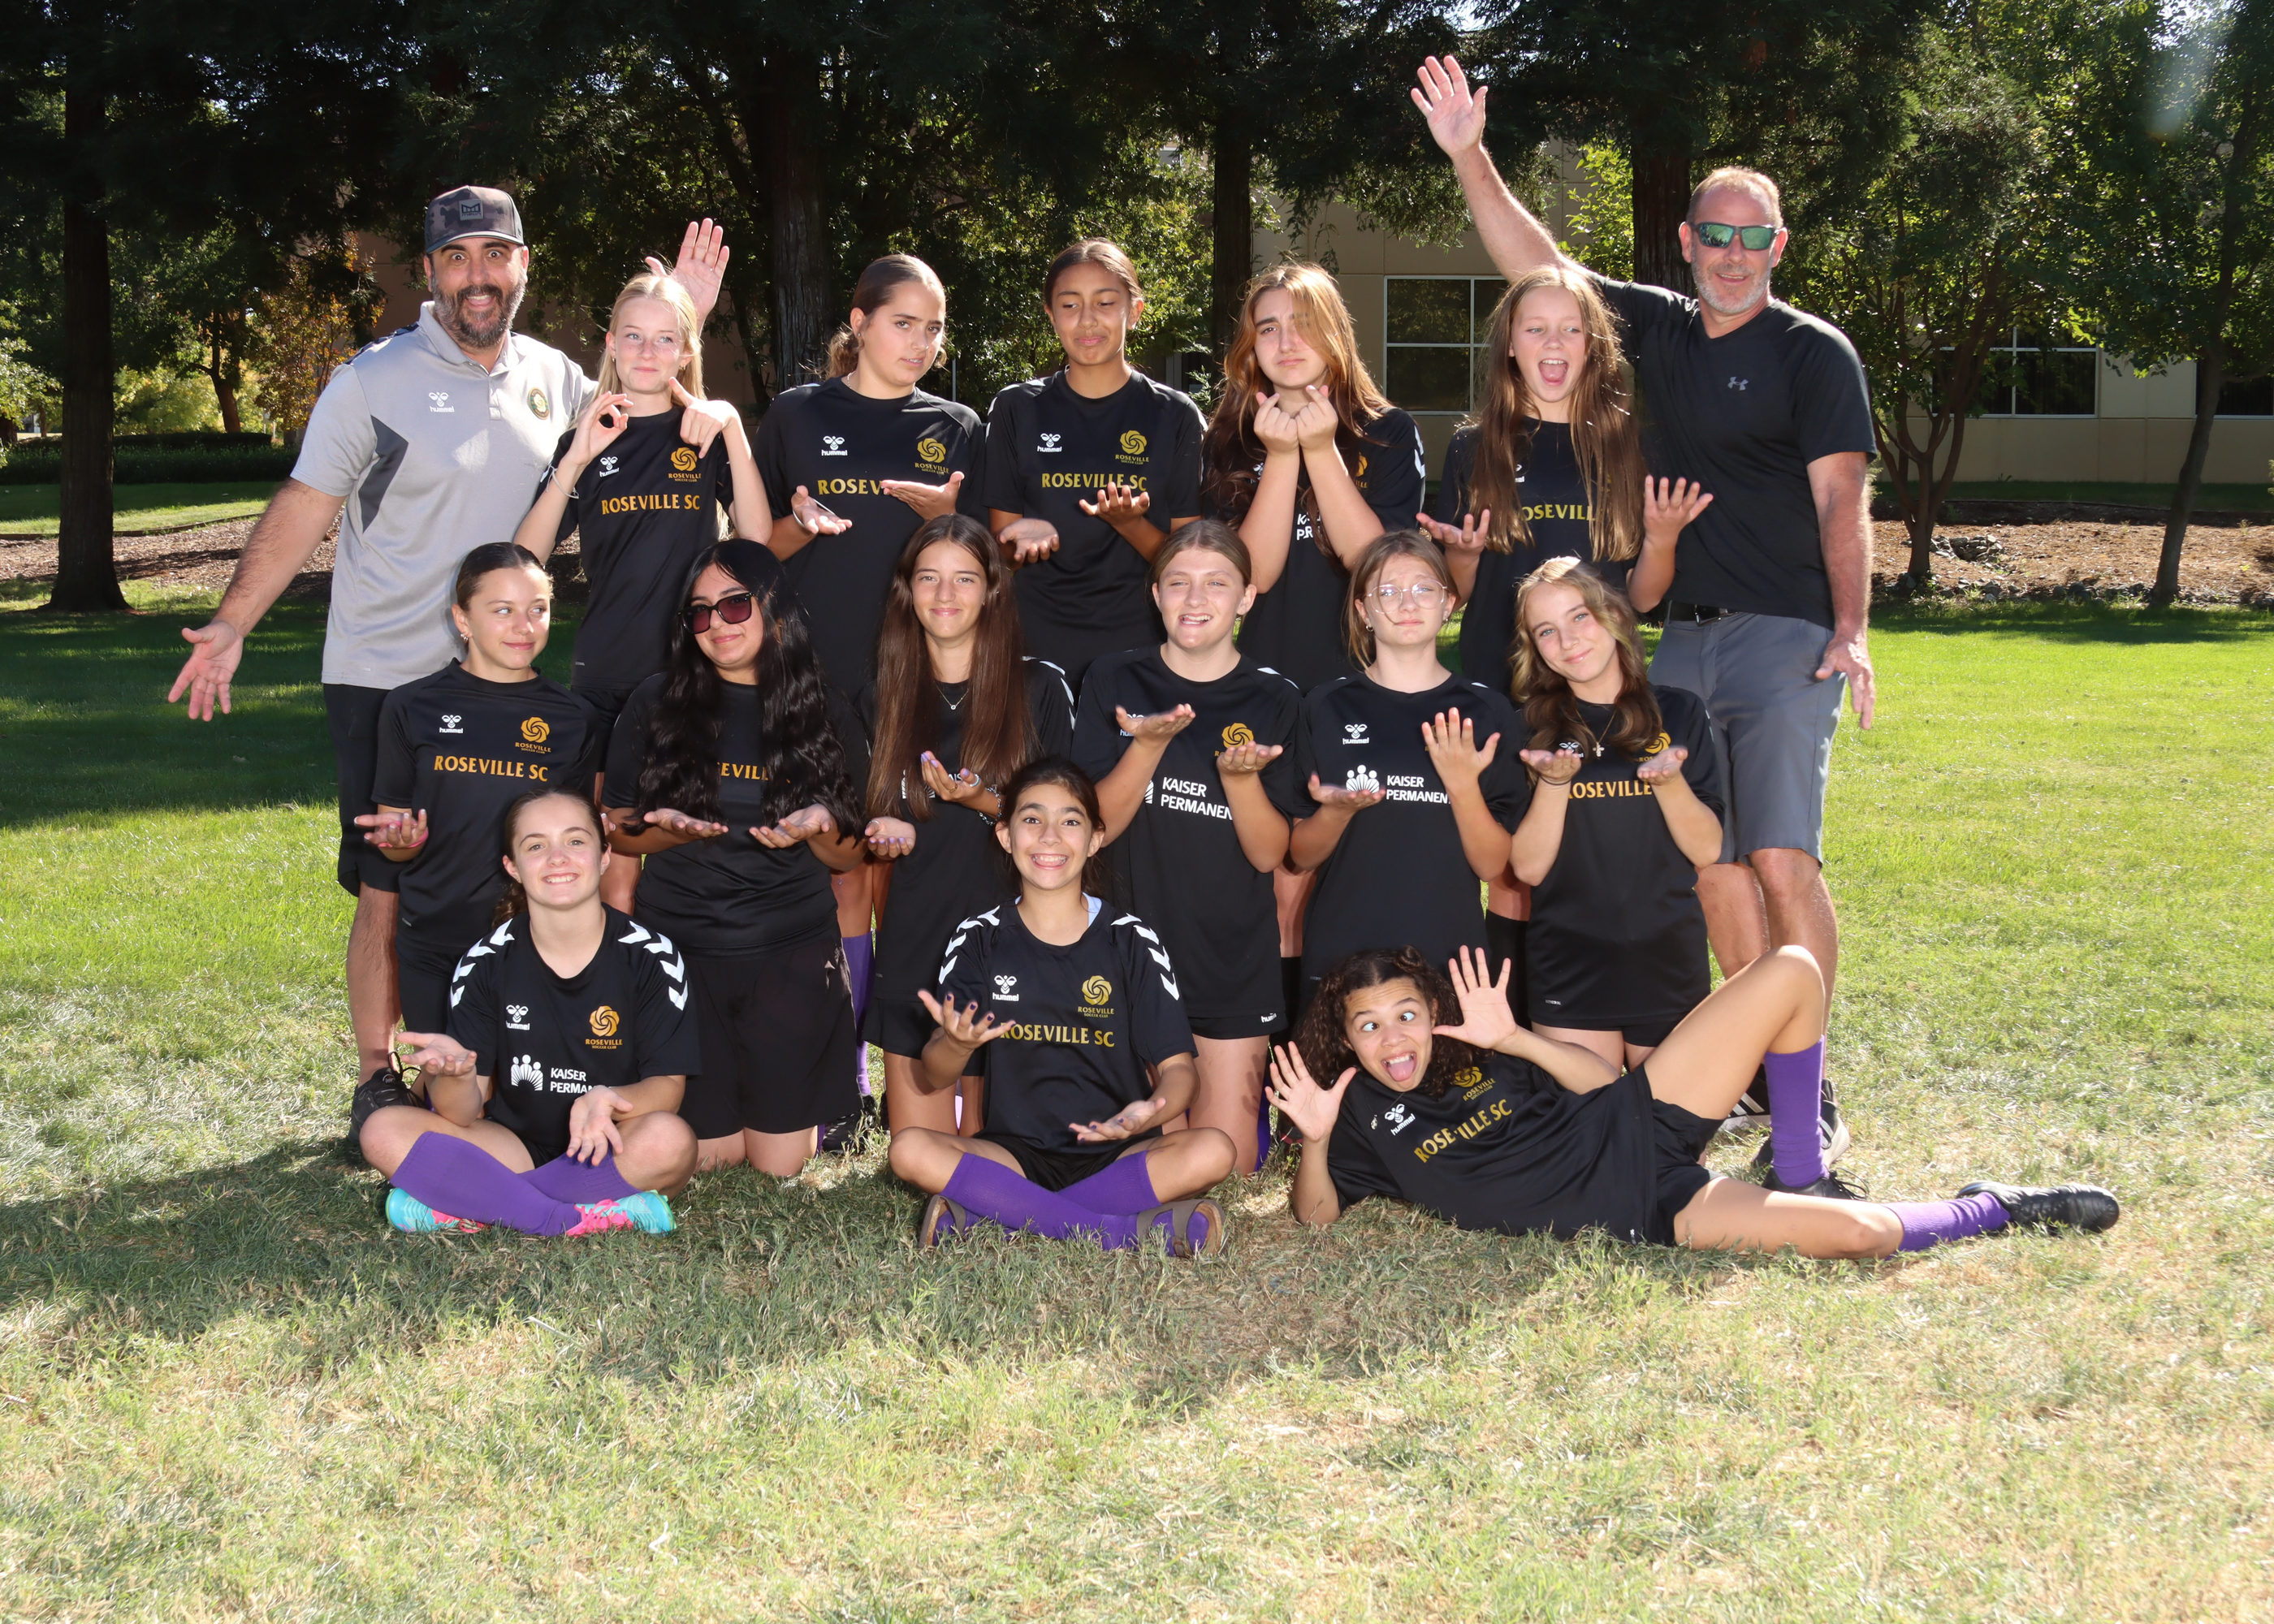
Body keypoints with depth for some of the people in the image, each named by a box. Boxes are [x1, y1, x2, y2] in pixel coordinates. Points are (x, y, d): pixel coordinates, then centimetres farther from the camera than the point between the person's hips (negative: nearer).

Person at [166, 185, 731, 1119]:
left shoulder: (552, 375, 7)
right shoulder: (375, 380, -7)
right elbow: (303, 509, -7)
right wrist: (232, 623, -15)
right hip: (387, 681, -4)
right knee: (387, 893, -2)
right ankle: (380, 1082, 10)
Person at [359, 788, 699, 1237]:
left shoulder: (652, 958, -7)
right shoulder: (485, 963, -4)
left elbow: (668, 1087, -10)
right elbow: (462, 1114, -8)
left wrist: (608, 1099, -33)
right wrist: (455, 1074, -33)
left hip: (611, 1150, -2)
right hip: (515, 1146, 2)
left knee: (670, 1139, -36)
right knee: (383, 1131, -21)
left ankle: (467, 1203, -20)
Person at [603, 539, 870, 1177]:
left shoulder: (824, 711, 5)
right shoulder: (657, 703, 2)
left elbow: (847, 856, 9)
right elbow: (619, 833, 8)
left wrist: (817, 826, -13)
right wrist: (669, 831, -13)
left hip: (793, 955, 0)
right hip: (680, 950, 0)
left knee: (780, 1166, 1)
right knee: (712, 1157, 0)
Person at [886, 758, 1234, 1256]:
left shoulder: (1131, 940, 2)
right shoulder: (980, 939, 4)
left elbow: (1178, 1066, -2)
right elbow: (935, 1078, 2)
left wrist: (1149, 1112, -25)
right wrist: (958, 1044, -23)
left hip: (1114, 1154, 0)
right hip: (1015, 1153, 0)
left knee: (1212, 1151, -29)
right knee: (910, 1150, -28)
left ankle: (981, 1213, -28)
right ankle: (1133, 1229, -30)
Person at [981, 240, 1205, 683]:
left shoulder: (1174, 415, 1)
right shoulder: (1017, 410, 4)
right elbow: (999, 553, 7)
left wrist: (1129, 524, -18)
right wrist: (1022, 537, -15)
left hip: (1140, 649, 0)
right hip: (1036, 654, 1)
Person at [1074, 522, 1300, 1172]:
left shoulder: (1273, 702, 0)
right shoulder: (1116, 683, 0)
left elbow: (1269, 854, -4)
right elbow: (1095, 826, -5)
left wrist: (1240, 776, -23)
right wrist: (1149, 745, -21)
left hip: (1234, 961, 0)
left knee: (1228, 1168, -1)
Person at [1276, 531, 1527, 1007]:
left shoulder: (1486, 711, 1)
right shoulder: (1327, 708, 2)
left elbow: (1492, 865, -2)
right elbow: (1300, 854, 4)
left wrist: (1463, 786, -17)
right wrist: (1337, 811, -15)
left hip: (1451, 953, 0)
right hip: (1340, 957, 0)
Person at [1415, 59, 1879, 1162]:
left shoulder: (1813, 353, 0)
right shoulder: (1655, 330, 14)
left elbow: (1842, 499, -8)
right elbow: (1536, 266, 14)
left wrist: (1852, 628, -19)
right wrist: (1469, 156, 4)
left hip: (1786, 638, -5)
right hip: (1683, 639, 6)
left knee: (1782, 861, -14)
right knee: (1710, 866, 5)